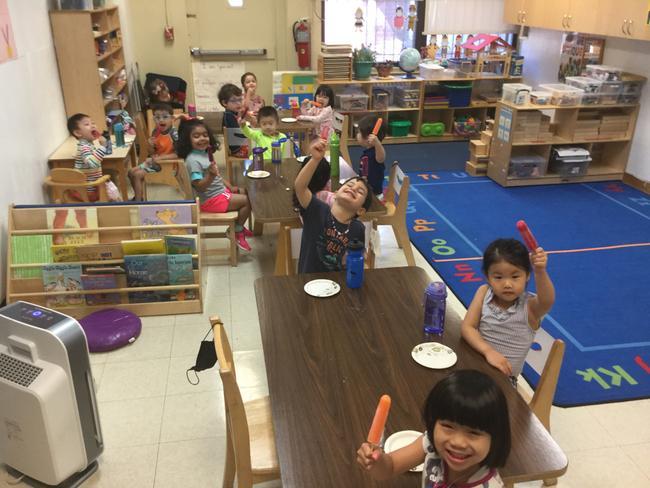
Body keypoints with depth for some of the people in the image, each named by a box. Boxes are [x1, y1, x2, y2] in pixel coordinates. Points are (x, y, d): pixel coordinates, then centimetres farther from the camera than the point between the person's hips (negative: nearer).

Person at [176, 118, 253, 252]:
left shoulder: (205, 153, 7)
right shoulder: (193, 160, -23)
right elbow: (199, 186, -27)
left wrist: (230, 187, 10)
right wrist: (211, 176, -42)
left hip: (221, 191, 10)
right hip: (211, 199, -10)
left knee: (246, 194, 17)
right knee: (247, 201, -12)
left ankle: (238, 226, 25)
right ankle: (238, 232, 4)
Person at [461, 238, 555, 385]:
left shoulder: (530, 305, -15)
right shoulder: (484, 293, -8)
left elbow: (548, 301, -37)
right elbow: (467, 327, -12)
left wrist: (540, 271, -54)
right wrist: (488, 351, -28)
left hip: (503, 377, -4)